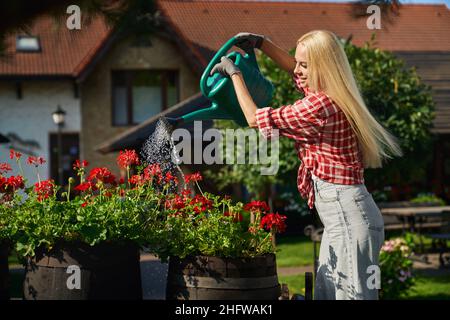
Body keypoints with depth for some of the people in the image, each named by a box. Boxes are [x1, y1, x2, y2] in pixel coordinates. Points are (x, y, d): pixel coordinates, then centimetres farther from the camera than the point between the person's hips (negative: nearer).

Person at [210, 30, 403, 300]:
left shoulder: (320, 105, -19)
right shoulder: (332, 95, 10)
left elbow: (255, 118, -9)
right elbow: (295, 70, 31)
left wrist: (234, 73, 3)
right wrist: (261, 43, 21)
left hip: (348, 216, -10)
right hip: (343, 216, 10)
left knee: (352, 294, -5)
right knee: (326, 294, 15)